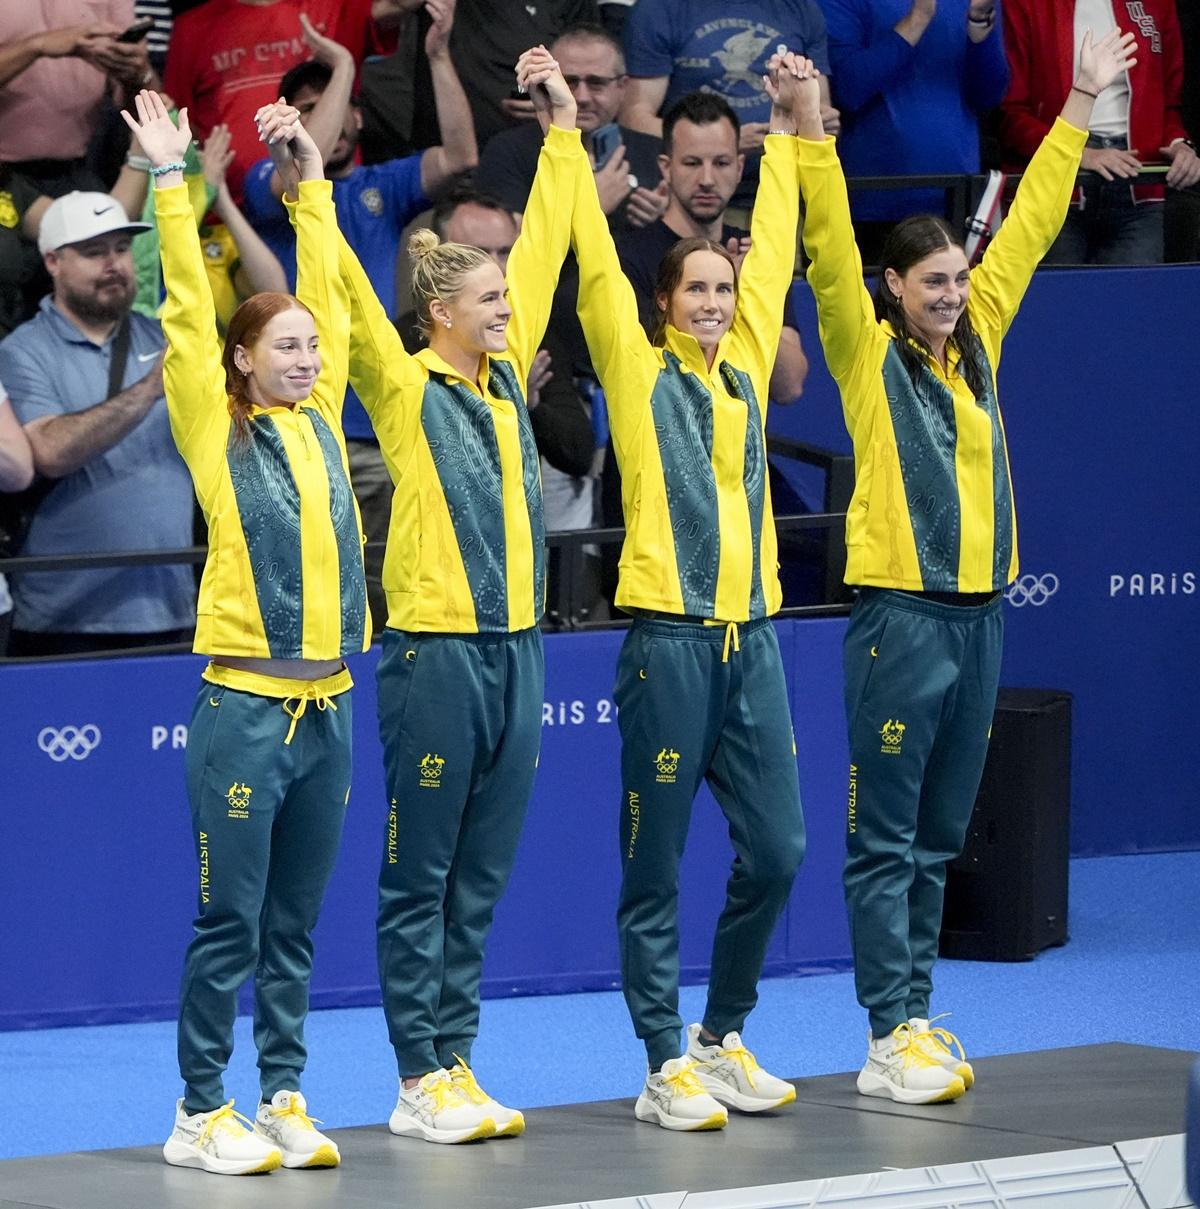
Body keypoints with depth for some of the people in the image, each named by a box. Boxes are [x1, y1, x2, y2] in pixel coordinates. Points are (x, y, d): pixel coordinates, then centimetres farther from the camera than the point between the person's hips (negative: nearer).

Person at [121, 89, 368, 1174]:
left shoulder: (322, 422, 9)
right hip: (246, 705, -5)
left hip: (326, 705, 5)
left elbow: (325, 293, 12)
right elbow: (189, 312, -9)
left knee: (295, 923, 11)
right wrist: (171, 184, -10)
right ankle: (201, 1115, 4)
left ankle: (282, 1099, 17)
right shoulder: (219, 431, -3)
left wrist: (309, 177, 14)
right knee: (230, 921, -2)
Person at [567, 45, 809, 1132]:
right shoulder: (639, 369, 1)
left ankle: (723, 1034, 21)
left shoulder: (747, 367, 12)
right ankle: (667, 1065, 6)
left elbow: (773, 248, 19)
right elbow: (597, 264, -5)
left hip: (751, 637, 5)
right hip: (668, 640, -5)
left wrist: (784, 127, 24)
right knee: (655, 869, 0)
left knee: (777, 851, 4)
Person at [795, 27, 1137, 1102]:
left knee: (939, 839, 11)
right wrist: (811, 132, -25)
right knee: (886, 839, -3)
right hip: (900, 613, -6)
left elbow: (1029, 226, 14)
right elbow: (831, 246, -15)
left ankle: (918, 1017, 16)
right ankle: (892, 1039, -5)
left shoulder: (980, 341, 11)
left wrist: (1081, 105, 16)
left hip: (979, 612, 6)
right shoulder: (868, 352, -3)